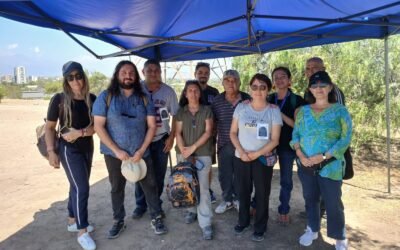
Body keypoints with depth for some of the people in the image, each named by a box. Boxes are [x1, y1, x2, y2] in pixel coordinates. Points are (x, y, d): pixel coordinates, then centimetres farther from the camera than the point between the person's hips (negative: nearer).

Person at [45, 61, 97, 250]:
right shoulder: (59, 99, -11)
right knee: (82, 188, -7)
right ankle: (82, 232, 6)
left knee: (78, 186, 16)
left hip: (87, 147, 5)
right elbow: (49, 127, -6)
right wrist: (51, 151, -11)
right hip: (69, 149, -5)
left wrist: (80, 133, -20)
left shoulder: (92, 99, -2)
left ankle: (72, 221, 35)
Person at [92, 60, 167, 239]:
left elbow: (152, 126, -2)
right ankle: (118, 221, 33)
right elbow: (99, 126, -8)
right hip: (114, 154, -1)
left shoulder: (144, 98, 1)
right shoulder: (106, 97, -5)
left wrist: (141, 151, -12)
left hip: (141, 153, 1)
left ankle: (156, 218, 26)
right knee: (117, 188, 14)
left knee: (150, 186, 7)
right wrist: (117, 151, -14)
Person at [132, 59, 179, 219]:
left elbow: (175, 115, 4)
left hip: (161, 139, 1)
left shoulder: (168, 91, -2)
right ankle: (140, 205, 25)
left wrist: (171, 137, -3)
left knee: (159, 174, 9)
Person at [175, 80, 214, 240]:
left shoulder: (207, 110, 3)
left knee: (202, 187, -6)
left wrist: (193, 148, -11)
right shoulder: (181, 111, 8)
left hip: (203, 153, -2)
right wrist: (184, 151, -10)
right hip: (184, 154, 3)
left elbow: (208, 132, -4)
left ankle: (205, 223, -2)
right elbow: (178, 133, 3)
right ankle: (192, 211, 28)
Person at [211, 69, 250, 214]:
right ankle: (227, 200, 32)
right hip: (224, 145, 1)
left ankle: (238, 199, 33)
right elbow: (213, 123, 4)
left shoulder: (247, 99, -5)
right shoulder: (217, 101, -3)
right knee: (224, 174, 12)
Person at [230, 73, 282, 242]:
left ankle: (260, 228, 26)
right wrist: (241, 151, -12)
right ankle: (243, 221, 35)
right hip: (241, 157, 2)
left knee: (262, 193, 8)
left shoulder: (274, 111, -6)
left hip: (263, 159, -2)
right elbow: (233, 132, 2)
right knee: (243, 191, 15)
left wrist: (257, 154, -15)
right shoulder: (241, 107, -1)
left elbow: (275, 140, -7)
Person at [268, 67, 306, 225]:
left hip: (287, 145, -2)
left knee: (286, 180, 9)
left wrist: (280, 114, -21)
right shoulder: (269, 99, 3)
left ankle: (283, 211, 26)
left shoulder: (297, 100, -6)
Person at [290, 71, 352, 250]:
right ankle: (312, 230, 36)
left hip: (330, 166, -3)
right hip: (306, 165, 3)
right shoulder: (303, 110, 5)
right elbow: (295, 135, 5)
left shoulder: (340, 110, -5)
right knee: (310, 198, 16)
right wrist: (301, 156, -11)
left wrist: (324, 156, -18)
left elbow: (346, 138, -10)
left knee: (333, 202, 3)